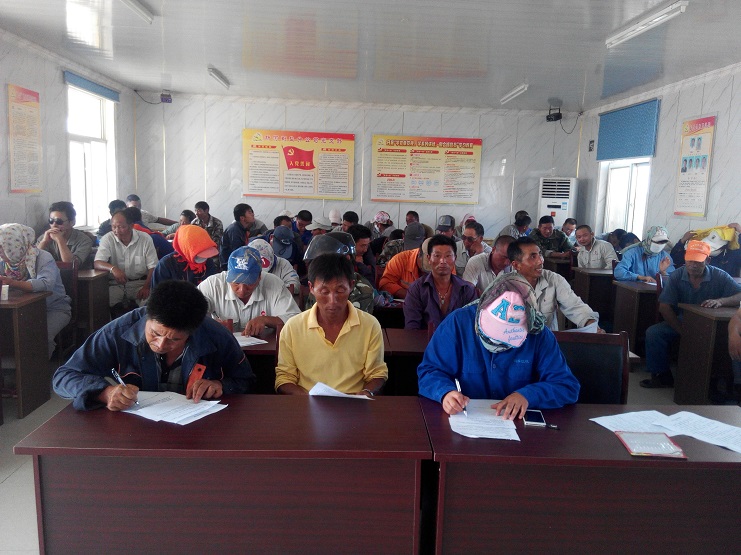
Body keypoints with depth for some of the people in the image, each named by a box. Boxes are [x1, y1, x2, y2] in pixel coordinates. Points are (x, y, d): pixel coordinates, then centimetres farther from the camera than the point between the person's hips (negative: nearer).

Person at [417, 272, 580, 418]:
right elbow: (429, 372, -5)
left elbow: (568, 386, -3)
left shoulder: (539, 334, -6)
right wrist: (445, 392, -26)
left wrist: (528, 395, -21)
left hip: (516, 424, 2)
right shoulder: (458, 322, -9)